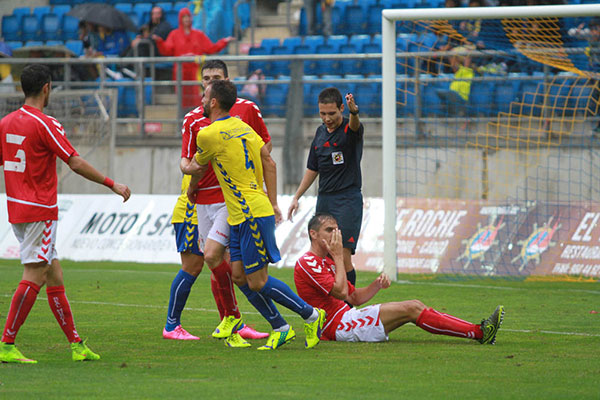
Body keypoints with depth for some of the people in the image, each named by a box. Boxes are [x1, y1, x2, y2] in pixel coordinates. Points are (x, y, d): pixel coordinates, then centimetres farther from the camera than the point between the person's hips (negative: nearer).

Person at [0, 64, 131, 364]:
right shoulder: (44, 125, -13)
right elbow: (76, 163, -15)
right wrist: (112, 184, -8)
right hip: (39, 212, -8)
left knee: (54, 276, 11)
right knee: (34, 278, -7)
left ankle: (76, 343, 13)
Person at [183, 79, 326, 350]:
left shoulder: (208, 134, -11)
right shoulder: (242, 127, 12)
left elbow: (197, 168, 6)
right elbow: (269, 162, 12)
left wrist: (192, 187, 29)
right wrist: (272, 203, 13)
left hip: (252, 215, -9)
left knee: (258, 282, -5)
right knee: (239, 276, 9)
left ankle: (311, 315, 4)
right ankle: (279, 328, 13)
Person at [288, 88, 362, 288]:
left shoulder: (350, 129, -9)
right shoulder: (321, 132, 12)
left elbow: (354, 125, -36)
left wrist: (354, 112, -59)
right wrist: (296, 197, 20)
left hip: (348, 199, -7)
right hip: (324, 200, 7)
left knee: (343, 256, -14)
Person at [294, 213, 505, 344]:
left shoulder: (326, 262, 22)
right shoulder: (308, 263, -9)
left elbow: (354, 297, 20)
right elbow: (341, 292, -18)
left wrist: (377, 284, 2)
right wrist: (339, 257, -9)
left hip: (346, 317, 10)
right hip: (338, 325, -10)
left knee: (414, 306, -1)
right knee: (411, 309, -16)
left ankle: (479, 330, -8)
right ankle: (479, 333, -17)